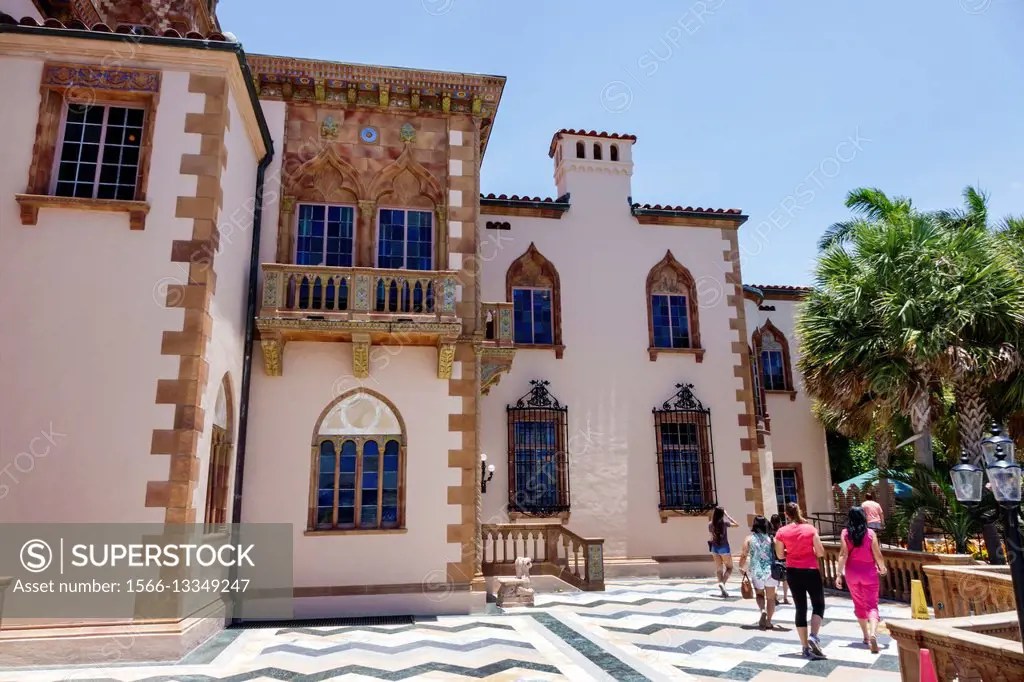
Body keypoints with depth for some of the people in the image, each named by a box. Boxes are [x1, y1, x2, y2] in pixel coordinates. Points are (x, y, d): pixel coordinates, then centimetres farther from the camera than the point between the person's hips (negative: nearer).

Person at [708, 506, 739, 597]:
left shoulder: (710, 524, -1)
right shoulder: (724, 523, -13)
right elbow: (736, 524, 2)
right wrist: (727, 515, 2)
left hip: (714, 547, 4)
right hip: (724, 547, -4)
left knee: (719, 569, 12)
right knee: (729, 567, 11)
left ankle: (723, 591, 13)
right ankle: (722, 583, -13)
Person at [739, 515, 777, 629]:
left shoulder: (749, 538, -3)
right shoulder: (770, 538, -3)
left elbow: (744, 555, -4)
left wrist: (741, 568, 12)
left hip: (756, 571, 0)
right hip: (770, 570, 0)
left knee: (759, 594, 19)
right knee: (770, 597, 13)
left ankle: (763, 610, -8)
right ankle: (768, 622, 15)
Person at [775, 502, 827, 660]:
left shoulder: (782, 532, -3)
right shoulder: (810, 528, -7)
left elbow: (780, 555, 1)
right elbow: (821, 552, -7)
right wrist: (811, 552, 13)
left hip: (793, 573, 2)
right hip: (811, 571, -2)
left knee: (800, 608, 11)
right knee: (818, 605, 13)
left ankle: (806, 648, 13)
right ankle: (813, 636, -9)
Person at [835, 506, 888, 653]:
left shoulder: (845, 533, -6)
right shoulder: (870, 533, -8)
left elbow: (843, 554, -11)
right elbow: (877, 554, -6)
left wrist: (839, 574, -8)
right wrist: (882, 567, 14)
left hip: (852, 572, 1)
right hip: (869, 572, -1)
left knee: (859, 604, 18)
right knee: (871, 605, 1)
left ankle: (866, 636, 27)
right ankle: (873, 634, -22)